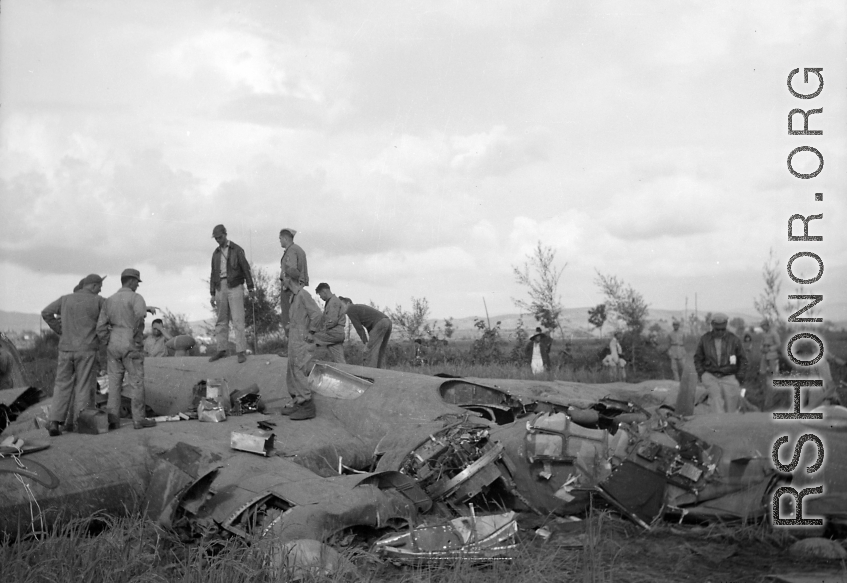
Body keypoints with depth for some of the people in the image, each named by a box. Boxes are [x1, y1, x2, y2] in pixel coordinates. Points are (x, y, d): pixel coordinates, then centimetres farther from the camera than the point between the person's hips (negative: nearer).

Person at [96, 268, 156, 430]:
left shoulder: (109, 300, 10)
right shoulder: (136, 298, -8)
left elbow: (101, 326, 3)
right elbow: (140, 314, -29)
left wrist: (108, 344, 8)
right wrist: (136, 337, -18)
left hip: (113, 346, 6)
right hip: (131, 346, -6)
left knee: (114, 383, 7)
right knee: (137, 383, 3)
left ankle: (113, 420, 5)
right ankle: (139, 419, 6)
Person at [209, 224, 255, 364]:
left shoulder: (237, 250, -1)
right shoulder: (216, 253, 14)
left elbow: (246, 268, -4)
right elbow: (214, 274, 14)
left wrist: (250, 288, -12)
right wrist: (212, 294, 9)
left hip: (235, 287, -5)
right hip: (221, 288, 5)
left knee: (238, 320, -10)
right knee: (221, 321, 7)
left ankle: (241, 351, -11)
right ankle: (221, 350, 14)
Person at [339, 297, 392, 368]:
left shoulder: (350, 310, 4)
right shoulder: (360, 307, 31)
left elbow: (359, 328, -1)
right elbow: (369, 327, 27)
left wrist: (366, 343, 0)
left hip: (379, 323, -9)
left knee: (370, 351, -8)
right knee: (380, 351, 13)